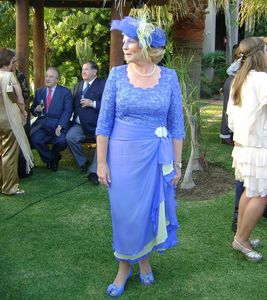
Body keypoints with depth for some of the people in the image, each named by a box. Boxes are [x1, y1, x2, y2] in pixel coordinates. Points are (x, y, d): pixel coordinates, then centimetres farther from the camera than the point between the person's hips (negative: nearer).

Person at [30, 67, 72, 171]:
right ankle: (50, 159, 3)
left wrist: (60, 126, -18)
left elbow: (67, 111, -4)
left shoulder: (65, 92, 6)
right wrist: (36, 110, -7)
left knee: (62, 140, -30)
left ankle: (54, 154, 10)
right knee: (35, 139, -27)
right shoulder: (39, 92, 18)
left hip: (57, 124, -2)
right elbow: (33, 109, 20)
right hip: (42, 123, 2)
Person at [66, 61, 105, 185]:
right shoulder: (78, 85, 19)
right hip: (80, 124, 5)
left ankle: (94, 172, -20)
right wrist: (75, 118, 0)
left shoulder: (103, 85, -1)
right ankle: (83, 163, 2)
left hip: (97, 125, -4)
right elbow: (74, 104, 18)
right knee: (70, 137, -21)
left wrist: (92, 103, -18)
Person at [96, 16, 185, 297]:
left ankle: (144, 258, 37)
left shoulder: (169, 77, -3)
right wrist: (102, 162, -4)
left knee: (149, 210, 13)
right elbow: (104, 121, -2)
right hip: (122, 156, 0)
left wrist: (177, 164, 2)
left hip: (156, 157, 1)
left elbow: (176, 124, 2)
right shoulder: (117, 75, -5)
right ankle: (124, 266, 29)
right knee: (124, 212, 8)